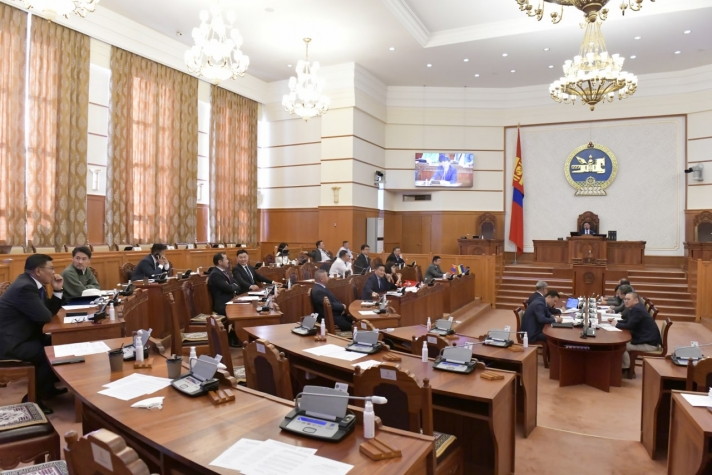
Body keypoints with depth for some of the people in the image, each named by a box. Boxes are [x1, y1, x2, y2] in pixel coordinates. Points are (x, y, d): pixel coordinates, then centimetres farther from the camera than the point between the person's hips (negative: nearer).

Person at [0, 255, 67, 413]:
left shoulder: (31, 283, 8)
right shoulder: (25, 287, -24)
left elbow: (50, 310, 12)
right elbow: (45, 316, -25)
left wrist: (58, 290, -1)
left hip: (20, 337, 11)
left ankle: (47, 388, 23)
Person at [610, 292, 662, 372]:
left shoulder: (637, 309, -23)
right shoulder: (635, 308, 9)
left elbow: (629, 326, -26)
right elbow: (628, 321, 20)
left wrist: (616, 324, -10)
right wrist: (615, 321, 5)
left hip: (650, 343, -10)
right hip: (645, 339, 10)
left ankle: (626, 369, 6)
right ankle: (624, 366, 18)